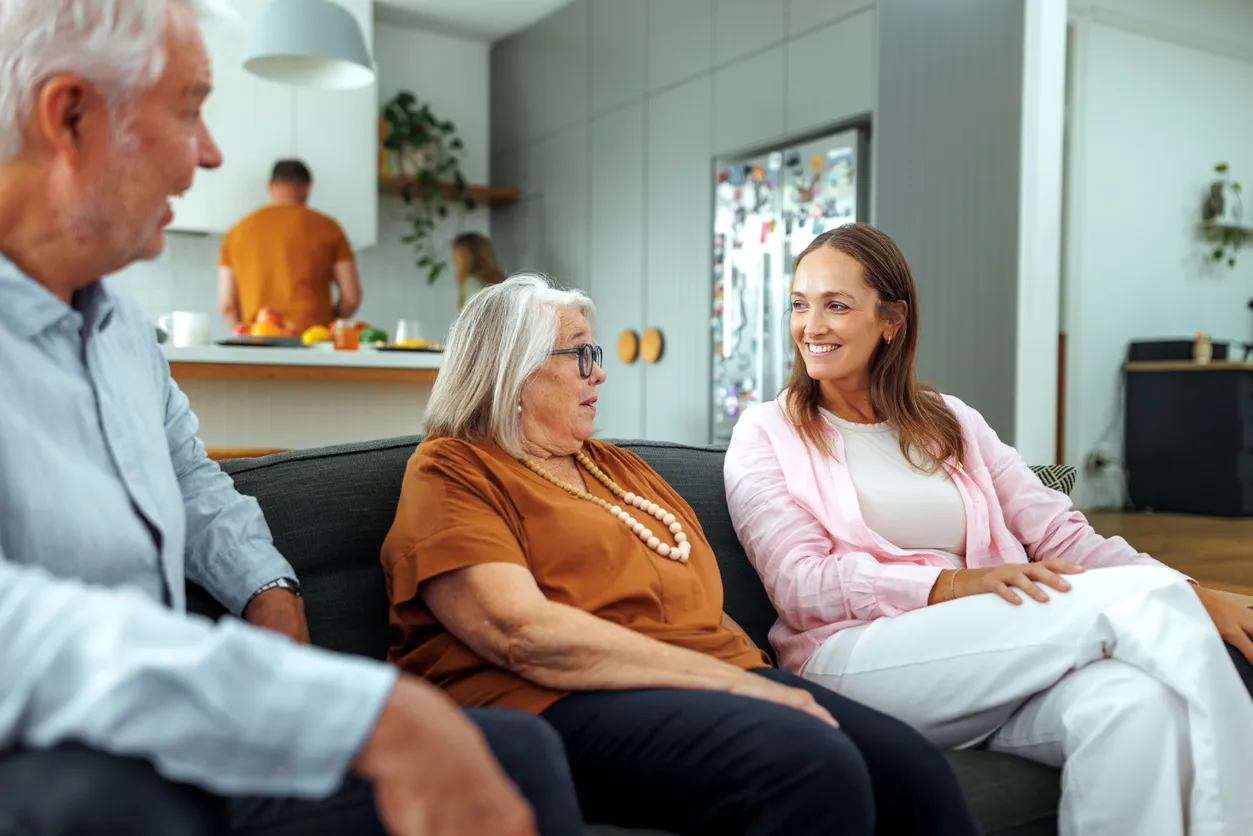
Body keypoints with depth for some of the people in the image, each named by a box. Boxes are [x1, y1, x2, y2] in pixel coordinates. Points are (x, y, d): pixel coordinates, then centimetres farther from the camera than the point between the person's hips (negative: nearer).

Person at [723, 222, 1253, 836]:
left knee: (1137, 700, -32)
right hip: (854, 658, -4)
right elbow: (801, 585, -5)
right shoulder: (767, 434, 9)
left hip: (996, 659, 4)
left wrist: (1197, 599, -4)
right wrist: (953, 585, -19)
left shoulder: (954, 425, 22)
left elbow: (1062, 536, 12)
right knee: (1134, 599, -23)